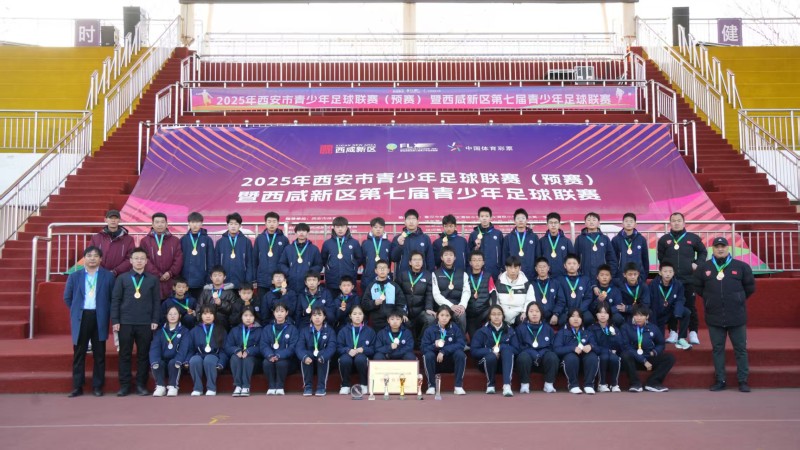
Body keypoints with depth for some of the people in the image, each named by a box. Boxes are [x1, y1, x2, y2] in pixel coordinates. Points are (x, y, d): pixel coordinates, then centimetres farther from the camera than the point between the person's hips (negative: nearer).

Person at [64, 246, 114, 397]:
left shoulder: (108, 276, 2)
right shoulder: (74, 276, 7)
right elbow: (67, 297, 13)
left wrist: (107, 314, -1)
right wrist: (77, 311, 7)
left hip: (100, 319, -1)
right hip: (81, 318, 1)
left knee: (99, 354, 5)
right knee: (79, 354, 5)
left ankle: (97, 386, 13)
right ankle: (77, 387, 12)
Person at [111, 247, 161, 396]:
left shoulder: (153, 279, 7)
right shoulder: (122, 278, 6)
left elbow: (157, 301, 5)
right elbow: (115, 300, 3)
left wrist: (155, 321, -2)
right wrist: (115, 321, -4)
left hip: (146, 323, 0)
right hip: (125, 322, 0)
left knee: (143, 355, 4)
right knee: (125, 355, 4)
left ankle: (141, 385, 12)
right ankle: (124, 385, 12)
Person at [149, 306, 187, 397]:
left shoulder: (184, 331, 7)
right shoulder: (160, 331, 12)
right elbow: (154, 347, -3)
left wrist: (178, 361, -27)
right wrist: (155, 361, -24)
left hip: (175, 362, -2)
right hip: (163, 361, 2)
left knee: (172, 363, -33)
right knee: (156, 363, -30)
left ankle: (173, 386, -20)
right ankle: (160, 386, -18)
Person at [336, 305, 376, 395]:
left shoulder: (369, 331, 9)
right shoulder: (344, 330, 10)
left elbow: (372, 349, 3)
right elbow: (339, 347, 2)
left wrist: (362, 349, -16)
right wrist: (348, 350, -17)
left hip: (362, 356, 0)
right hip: (348, 355, 1)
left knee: (360, 358, -36)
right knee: (344, 359, -35)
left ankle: (363, 385, -12)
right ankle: (345, 386, -11)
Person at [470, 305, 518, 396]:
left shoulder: (509, 330, 4)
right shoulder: (482, 331, -2)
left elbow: (516, 349, -2)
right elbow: (474, 351, -8)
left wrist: (501, 347, -18)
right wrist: (491, 351, -20)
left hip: (504, 362, 1)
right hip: (486, 361, -1)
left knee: (507, 349, -31)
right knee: (491, 357, -36)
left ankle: (507, 385, -43)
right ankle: (490, 385, -11)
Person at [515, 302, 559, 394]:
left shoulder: (547, 328, 9)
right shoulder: (521, 328, 3)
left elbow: (552, 346, 7)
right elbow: (519, 346, -1)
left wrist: (540, 354, -12)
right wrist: (533, 354, -17)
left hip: (543, 358, 2)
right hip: (528, 356, -2)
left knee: (552, 357, -30)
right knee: (523, 356, -36)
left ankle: (549, 384, -17)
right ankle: (525, 385, -21)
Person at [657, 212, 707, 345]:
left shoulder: (693, 238, 4)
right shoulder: (664, 239, 4)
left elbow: (703, 252, 15)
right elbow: (660, 257, 13)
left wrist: (697, 263, 1)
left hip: (689, 279, 0)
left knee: (690, 306, 3)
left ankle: (693, 333, 10)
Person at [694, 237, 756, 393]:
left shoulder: (741, 266, 0)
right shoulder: (704, 267, 3)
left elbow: (750, 287, 10)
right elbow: (698, 287, 14)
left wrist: (738, 299, 13)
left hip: (737, 317, -1)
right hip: (714, 317, 1)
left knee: (741, 349, 5)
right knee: (717, 349, 7)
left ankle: (743, 381, 14)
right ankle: (720, 380, 15)